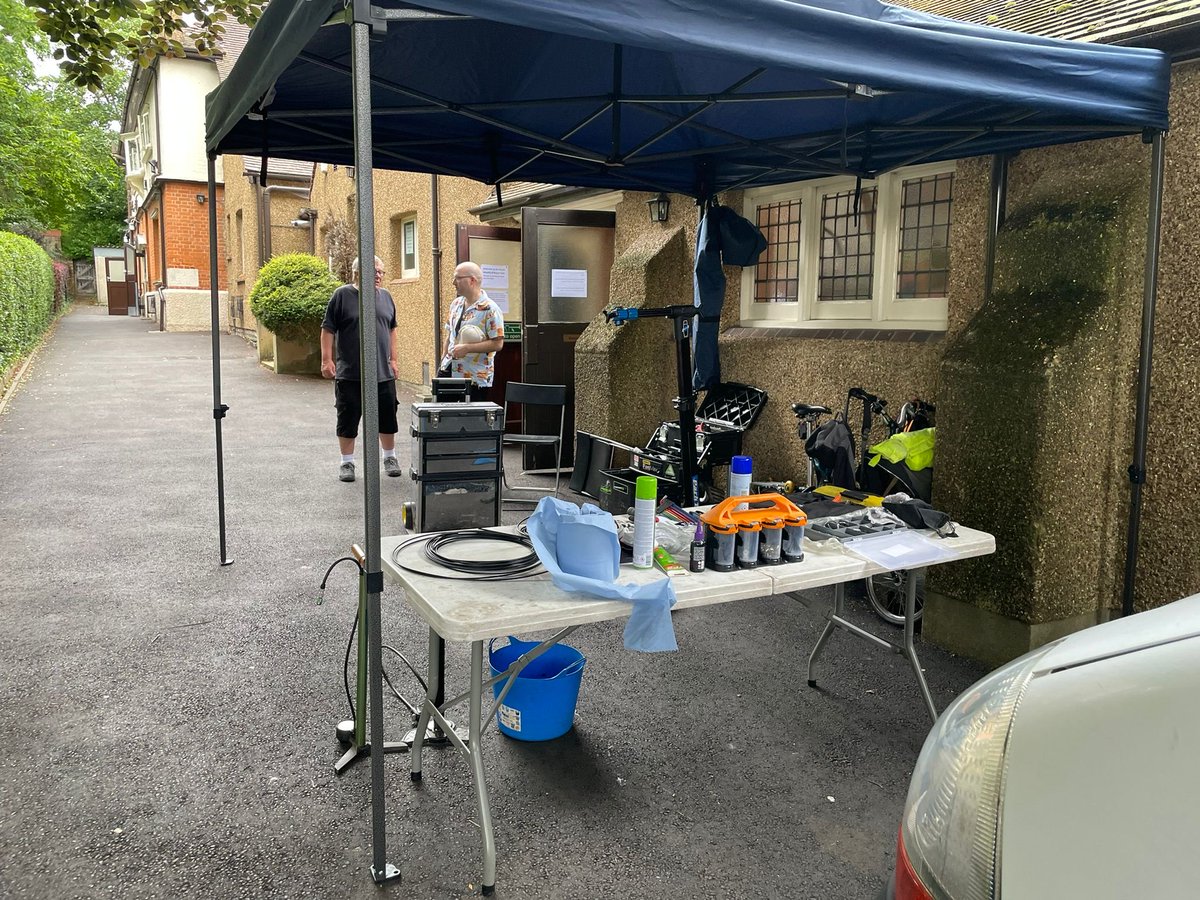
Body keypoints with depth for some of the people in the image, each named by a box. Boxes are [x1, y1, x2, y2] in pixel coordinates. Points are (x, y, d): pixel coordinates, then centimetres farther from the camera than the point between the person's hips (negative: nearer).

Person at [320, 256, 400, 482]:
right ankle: (347, 462, 16)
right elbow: (328, 329, -4)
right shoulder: (342, 295, -3)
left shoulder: (385, 297, 10)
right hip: (349, 374, -3)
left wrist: (393, 359, 13)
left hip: (383, 373, 3)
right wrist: (327, 359, -11)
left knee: (387, 418, 8)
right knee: (348, 419, 4)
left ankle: (390, 457, 25)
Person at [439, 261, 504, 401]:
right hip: (450, 371, 7)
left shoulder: (490, 309, -12)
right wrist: (445, 359, 14)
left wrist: (467, 348, -21)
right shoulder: (456, 304, 12)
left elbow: (497, 343, -17)